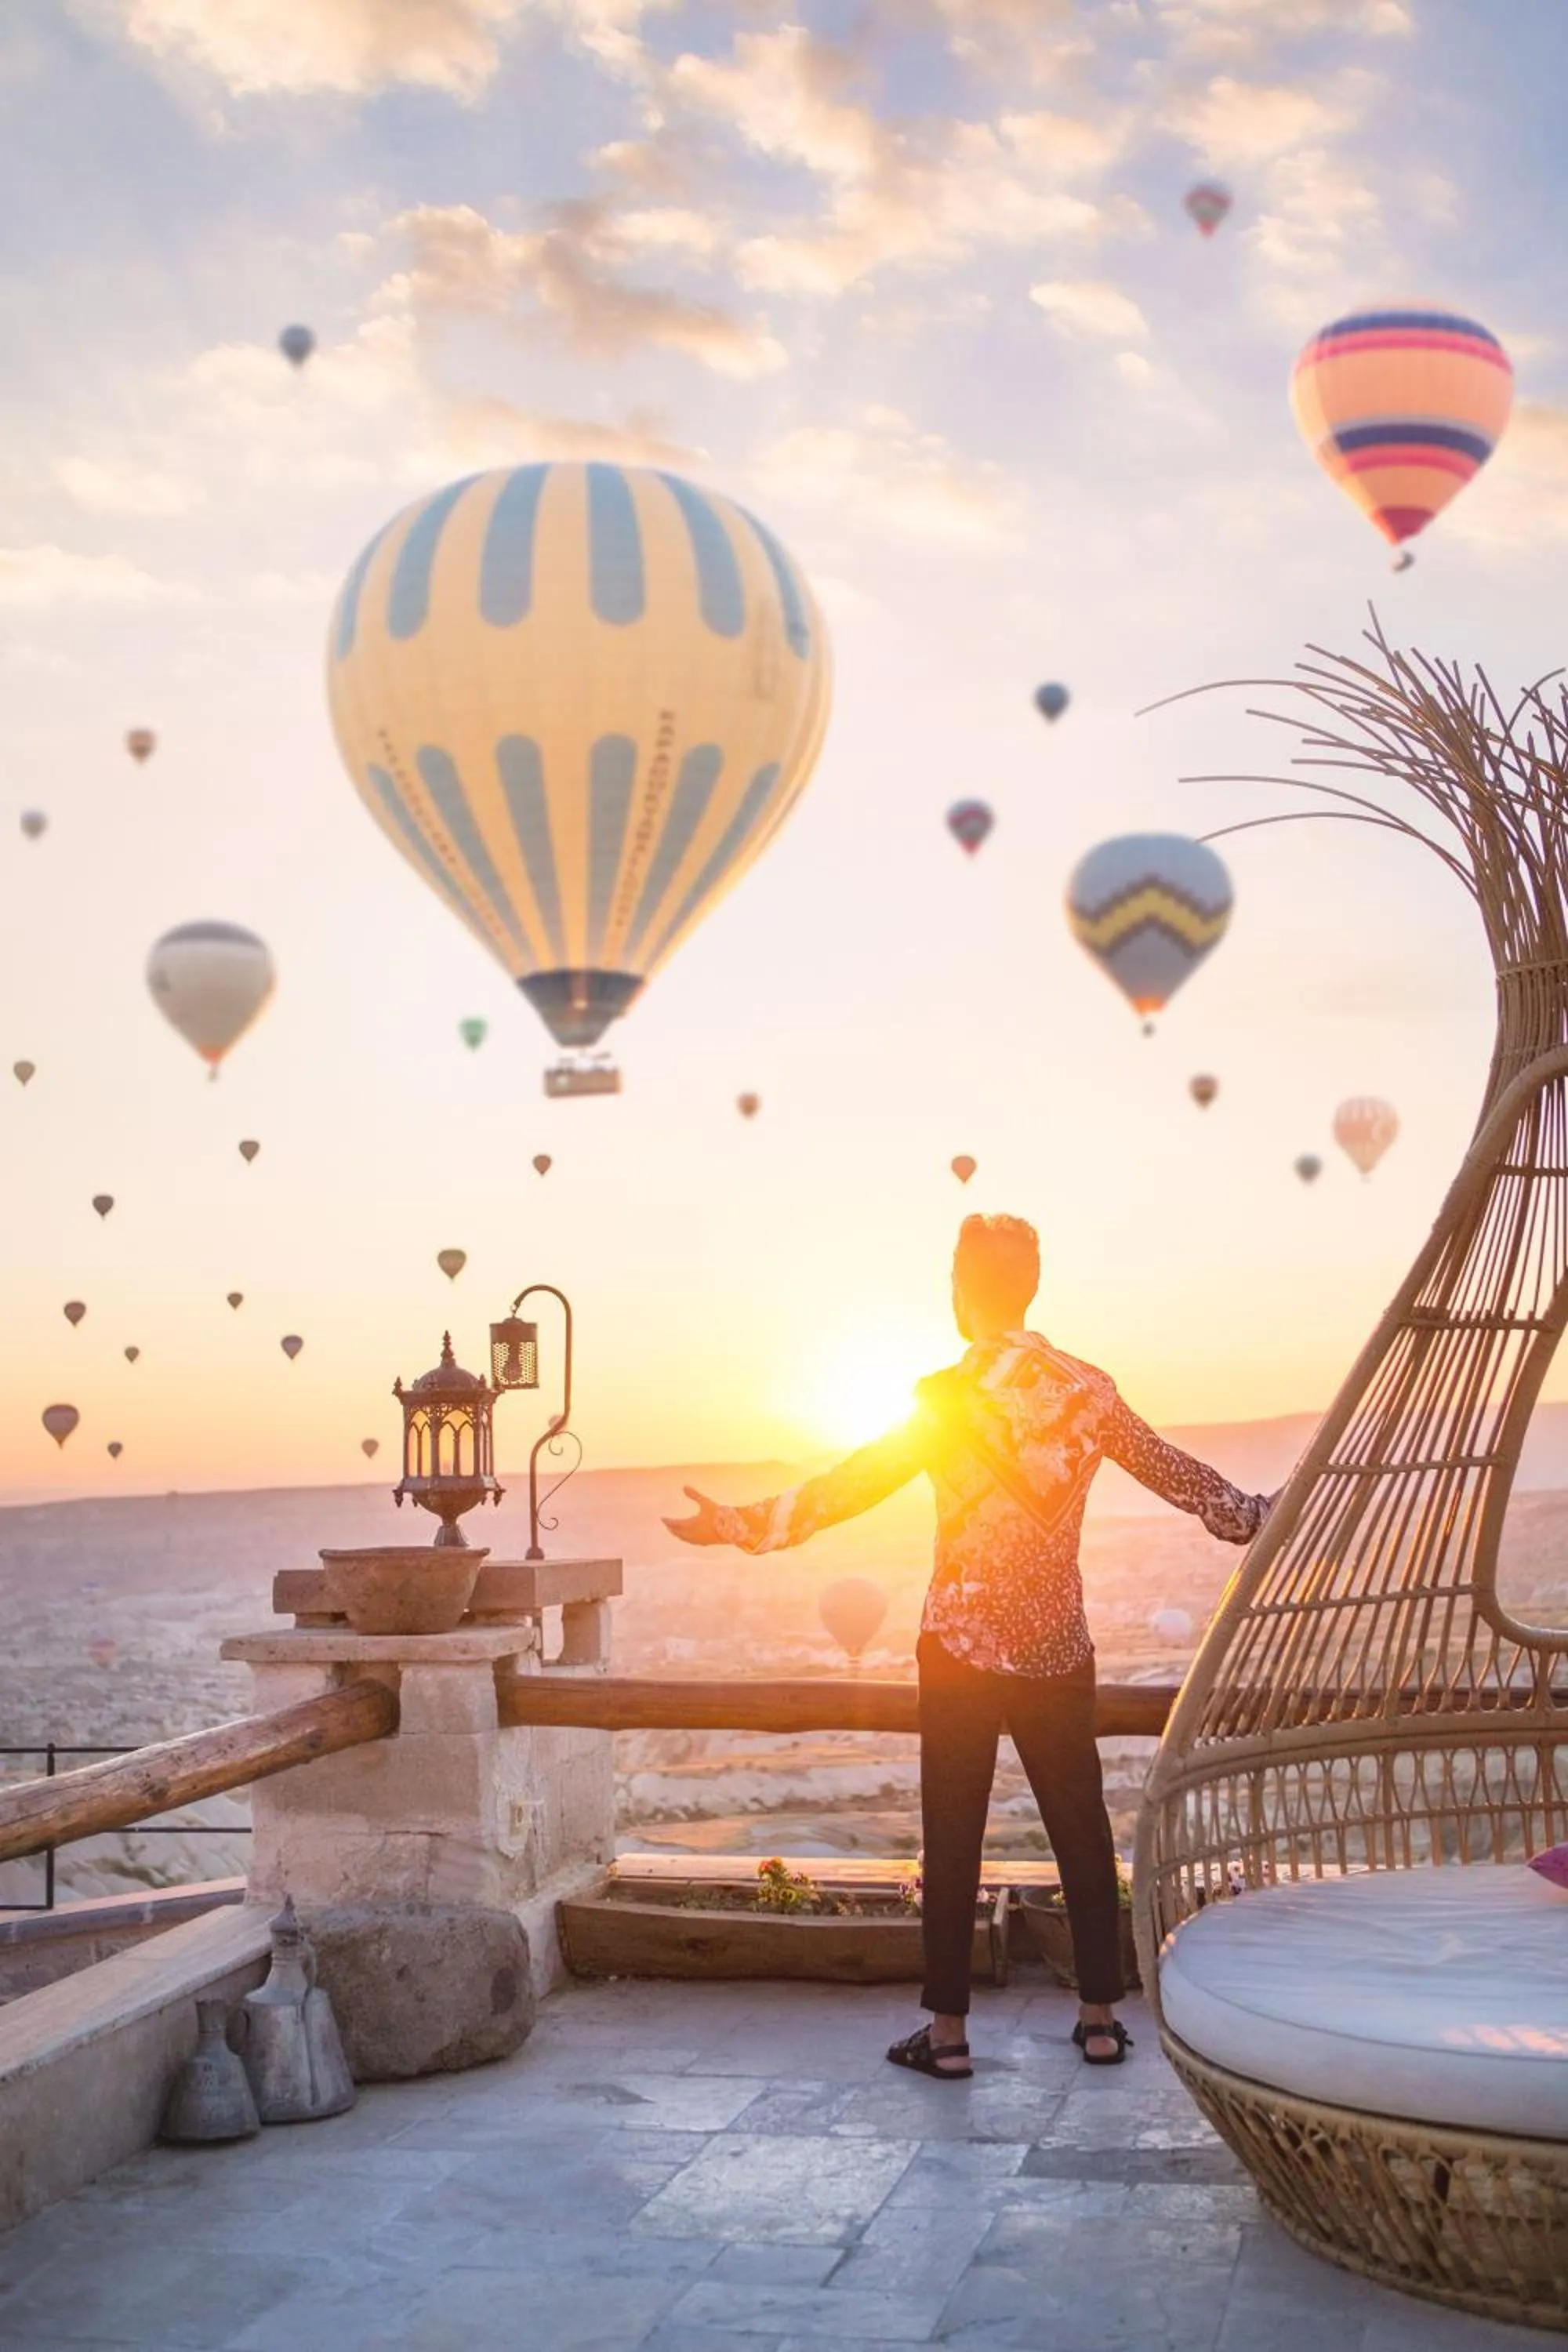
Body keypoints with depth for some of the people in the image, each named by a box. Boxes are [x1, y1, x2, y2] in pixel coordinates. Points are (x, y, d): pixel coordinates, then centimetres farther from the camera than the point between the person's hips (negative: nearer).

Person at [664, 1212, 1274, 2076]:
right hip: (1059, 1648, 4)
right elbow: (1173, 1473, 9)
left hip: (964, 1648, -4)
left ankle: (947, 2030, 8)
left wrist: (738, 1523, -9)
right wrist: (1261, 1519, 25)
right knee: (1082, 1828, 12)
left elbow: (851, 1486, -14)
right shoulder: (1085, 1390, 1)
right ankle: (1101, 2017, 18)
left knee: (954, 1838, 4)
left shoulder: (952, 1396, -12)